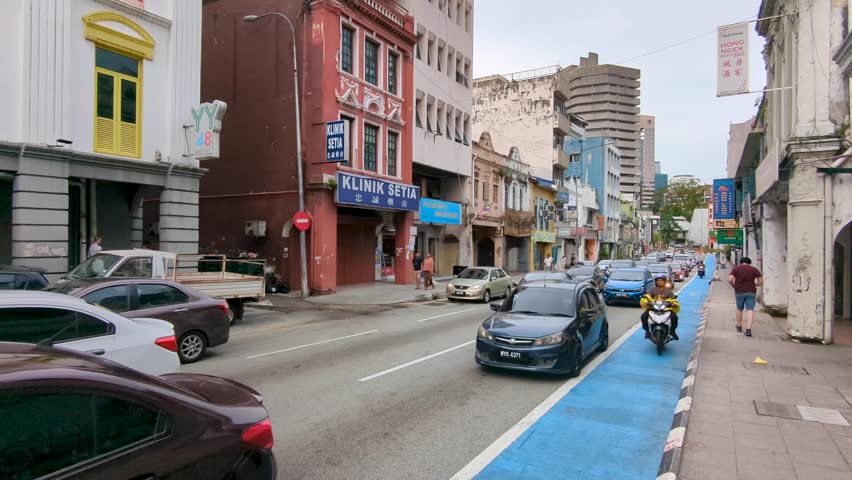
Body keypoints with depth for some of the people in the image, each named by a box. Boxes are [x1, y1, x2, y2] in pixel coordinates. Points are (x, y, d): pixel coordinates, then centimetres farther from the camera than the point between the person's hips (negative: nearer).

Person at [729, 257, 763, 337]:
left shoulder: (735, 269, -1)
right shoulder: (754, 269, 4)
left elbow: (730, 280, -13)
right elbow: (761, 281, 1)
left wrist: (735, 287, 4)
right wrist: (753, 285, 14)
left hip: (739, 292, 0)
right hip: (751, 292, 0)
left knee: (739, 309, 17)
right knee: (750, 310, -3)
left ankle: (739, 326, 30)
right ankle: (748, 329, -16)